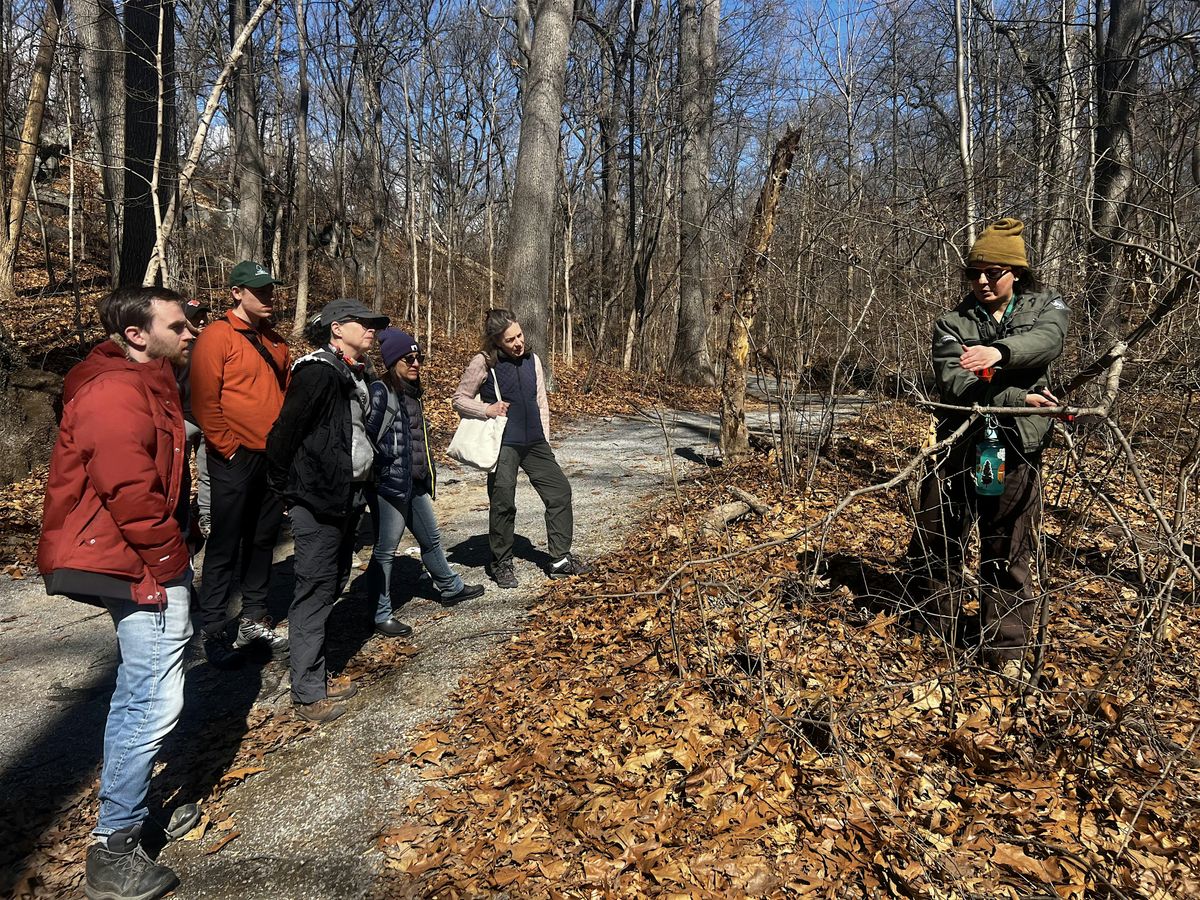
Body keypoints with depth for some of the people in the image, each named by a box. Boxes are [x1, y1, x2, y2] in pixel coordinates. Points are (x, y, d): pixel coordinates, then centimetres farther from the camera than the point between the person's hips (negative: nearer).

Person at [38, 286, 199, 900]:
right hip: (141, 567, -12)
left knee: (139, 695, 22)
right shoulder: (117, 393, -20)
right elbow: (130, 493, -26)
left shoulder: (142, 384, 15)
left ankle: (128, 811, 38)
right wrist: (168, 562, -17)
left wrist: (171, 558, 17)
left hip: (143, 562, 12)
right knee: (155, 702, -7)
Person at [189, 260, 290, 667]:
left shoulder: (275, 341, 14)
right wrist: (227, 446, -13)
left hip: (273, 458, 7)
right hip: (235, 460, -7)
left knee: (263, 541, 13)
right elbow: (204, 400, -13)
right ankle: (214, 631, 11)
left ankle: (254, 619, 25)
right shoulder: (217, 336, -9)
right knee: (225, 547, 1)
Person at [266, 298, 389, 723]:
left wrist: (358, 491, 16)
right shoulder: (317, 373, -16)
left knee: (331, 587, 16)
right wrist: (290, 493, -10)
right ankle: (307, 693, 8)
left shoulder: (356, 374, 12)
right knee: (314, 592, -2)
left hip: (348, 499, 9)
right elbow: (283, 436, -18)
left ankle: (317, 676, 29)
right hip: (318, 502, -9)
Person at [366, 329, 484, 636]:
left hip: (415, 484, 9)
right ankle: (381, 615, 13)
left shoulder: (411, 391, 12)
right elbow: (367, 436, -22)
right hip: (390, 485, -9)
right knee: (385, 551, 2)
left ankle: (451, 588, 43)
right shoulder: (381, 391, -15)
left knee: (431, 539, 24)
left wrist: (428, 475, 18)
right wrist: (383, 470, -16)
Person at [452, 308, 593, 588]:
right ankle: (501, 564, 17)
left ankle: (561, 559, 16)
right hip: (503, 444, -5)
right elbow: (459, 400, -1)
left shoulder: (532, 360, 7)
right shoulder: (484, 363, -7)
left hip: (534, 442, 5)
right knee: (503, 504, -2)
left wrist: (544, 440, 8)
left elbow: (541, 402, 13)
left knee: (560, 491, 4)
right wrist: (486, 410, -17)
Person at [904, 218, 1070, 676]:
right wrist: (1017, 398, -22)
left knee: (1009, 555, 8)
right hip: (959, 447, 1)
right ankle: (932, 635, 25)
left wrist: (1000, 351, -39)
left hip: (1017, 453, -1)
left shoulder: (1045, 307, 6)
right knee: (936, 545, 8)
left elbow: (1046, 341, -19)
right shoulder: (952, 322, 4)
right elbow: (952, 382, -12)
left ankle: (1006, 651, 21)